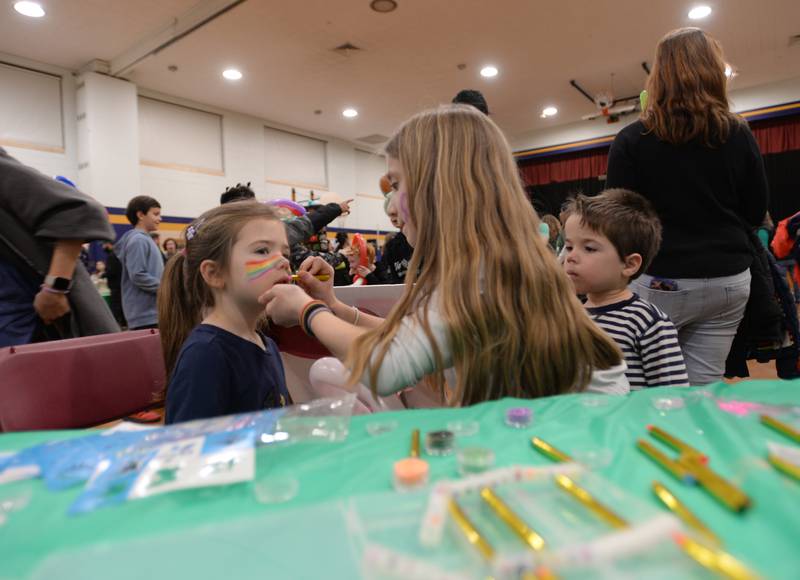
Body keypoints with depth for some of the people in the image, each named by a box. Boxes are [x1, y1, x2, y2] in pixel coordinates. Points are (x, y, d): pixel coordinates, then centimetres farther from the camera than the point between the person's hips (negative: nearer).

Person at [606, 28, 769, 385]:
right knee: (705, 387, 12)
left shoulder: (633, 140, -9)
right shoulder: (739, 135, 3)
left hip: (661, 280, -4)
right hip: (728, 279, 4)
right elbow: (757, 213, 10)